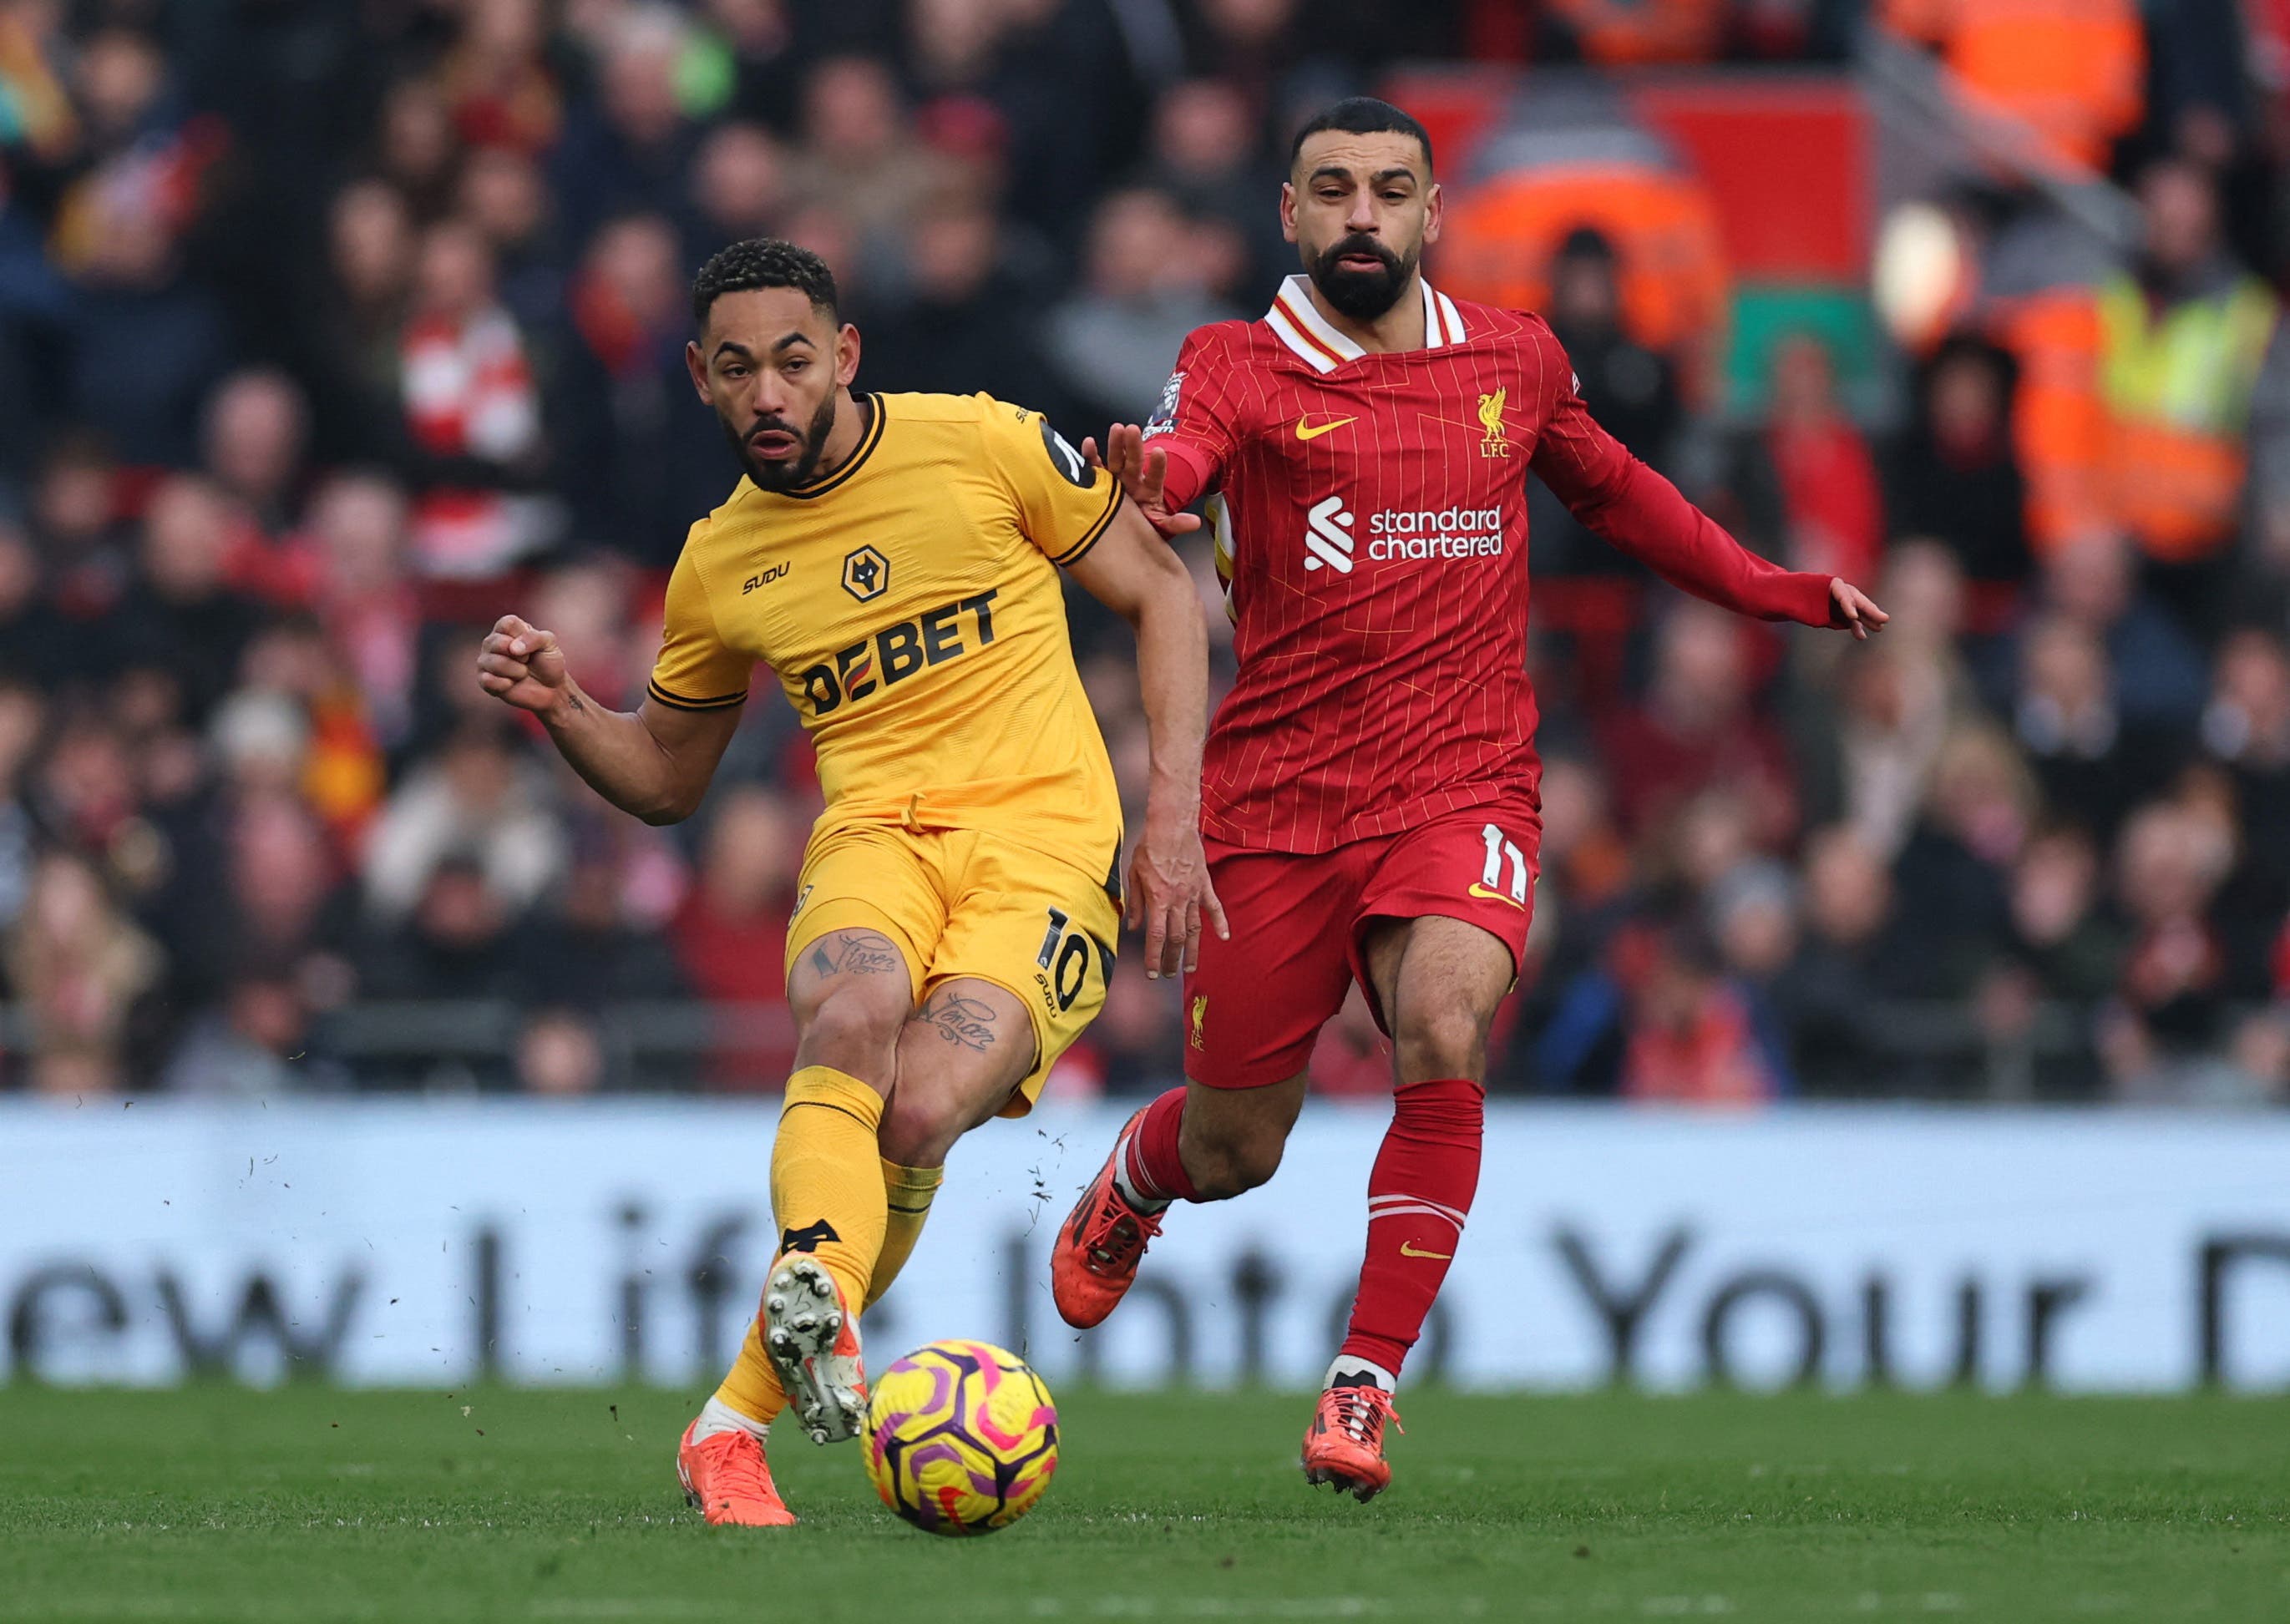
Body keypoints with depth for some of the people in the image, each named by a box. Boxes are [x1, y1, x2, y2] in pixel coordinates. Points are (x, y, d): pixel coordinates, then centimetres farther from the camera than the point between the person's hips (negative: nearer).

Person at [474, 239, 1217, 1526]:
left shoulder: (983, 445, 0)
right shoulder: (720, 564, 11)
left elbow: (1164, 596, 8)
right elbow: (668, 778, 25)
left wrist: (1176, 818, -1)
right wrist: (562, 710, 3)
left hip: (1045, 841, -3)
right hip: (874, 835, 3)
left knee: (917, 1114, -25)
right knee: (852, 1010, -36)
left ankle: (740, 1420, -12)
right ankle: (817, 1296, -53)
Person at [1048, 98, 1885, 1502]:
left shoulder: (1514, 360, 9)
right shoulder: (1242, 368, -3)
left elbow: (1615, 491, 29)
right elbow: (1179, 456, -26)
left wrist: (1779, 592, 30)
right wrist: (1139, 482, -50)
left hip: (1463, 791, 1)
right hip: (1277, 800, -1)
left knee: (1444, 1033, -28)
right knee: (1234, 1152, 7)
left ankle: (1366, 1384, -17)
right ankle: (1130, 1185, 47)